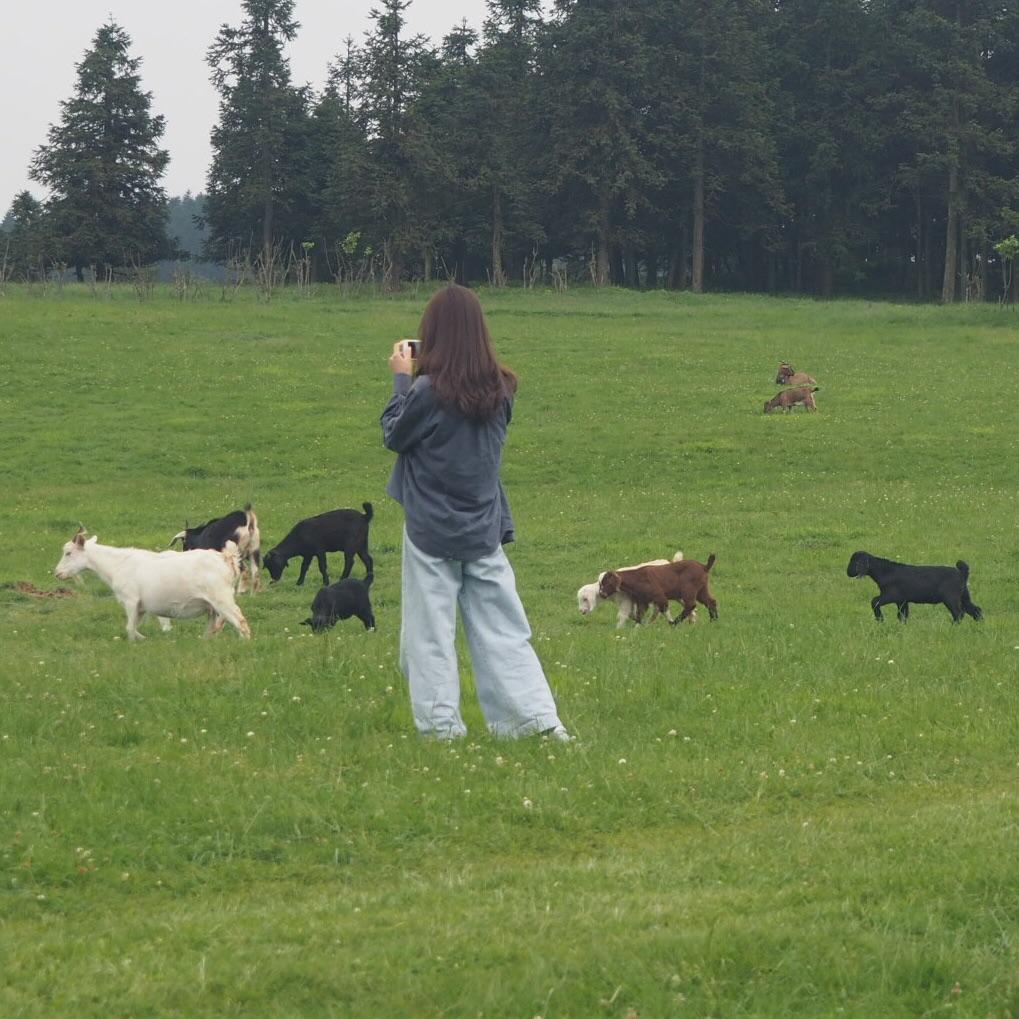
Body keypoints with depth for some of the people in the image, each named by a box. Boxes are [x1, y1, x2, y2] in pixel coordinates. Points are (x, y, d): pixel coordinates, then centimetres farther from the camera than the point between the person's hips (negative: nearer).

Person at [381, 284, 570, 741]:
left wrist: (402, 379, 4)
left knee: (430, 633, 5)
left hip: (431, 531, -5)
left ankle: (440, 723, 5)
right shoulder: (500, 389, -1)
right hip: (484, 530, 5)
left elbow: (394, 436, -5)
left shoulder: (429, 391, -17)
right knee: (502, 630, 9)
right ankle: (538, 716, 3)